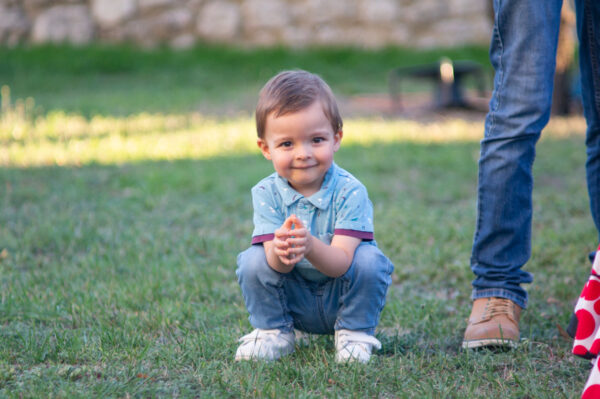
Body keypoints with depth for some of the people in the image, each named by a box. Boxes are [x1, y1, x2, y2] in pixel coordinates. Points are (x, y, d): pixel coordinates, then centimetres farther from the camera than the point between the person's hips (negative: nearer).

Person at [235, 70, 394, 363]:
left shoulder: (349, 192, -22)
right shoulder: (266, 193, -14)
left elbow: (341, 264, -29)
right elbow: (277, 266, -23)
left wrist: (309, 246, -52)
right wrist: (280, 251, -49)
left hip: (341, 299, -1)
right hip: (294, 302, 2)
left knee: (369, 259, -28)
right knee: (253, 261, -21)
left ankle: (355, 333, -5)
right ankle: (273, 331, 1)